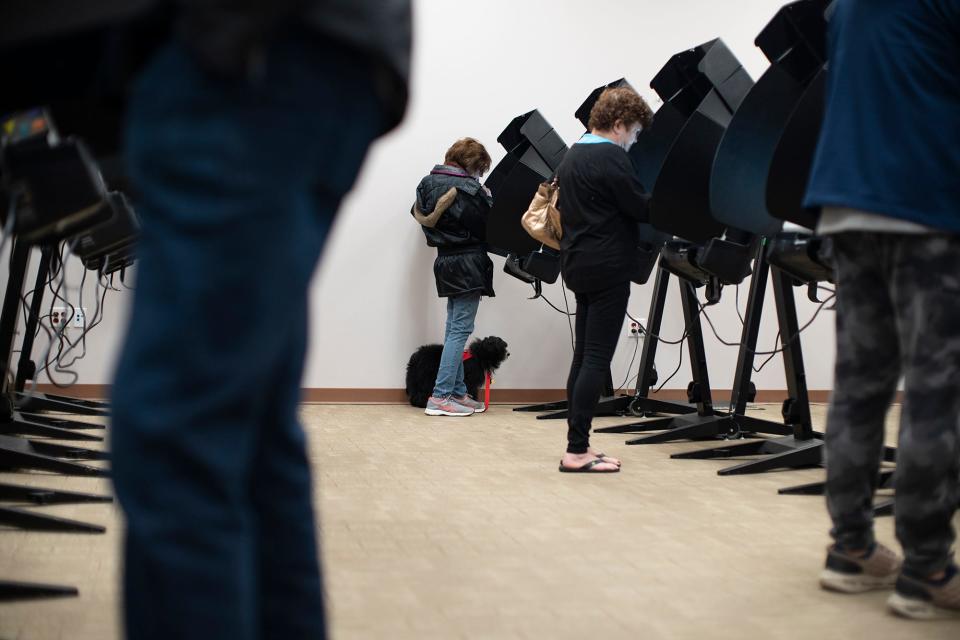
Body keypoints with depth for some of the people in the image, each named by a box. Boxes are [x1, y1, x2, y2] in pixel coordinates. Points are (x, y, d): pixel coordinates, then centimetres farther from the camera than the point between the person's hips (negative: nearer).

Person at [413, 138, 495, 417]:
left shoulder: (428, 182, 7)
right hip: (468, 263, -8)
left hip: (445, 260, 8)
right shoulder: (469, 188, -16)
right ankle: (440, 397, -8)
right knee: (460, 329, -6)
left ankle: (458, 393, 17)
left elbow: (420, 214, 15)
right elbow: (490, 223, -12)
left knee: (453, 329, 13)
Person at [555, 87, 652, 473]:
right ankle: (577, 451, -7)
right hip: (606, 267, -10)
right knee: (597, 359, -7)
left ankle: (577, 445, 14)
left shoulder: (573, 155, 16)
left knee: (584, 355, 11)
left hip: (579, 264, 10)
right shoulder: (611, 157, -13)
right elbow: (641, 207, -15)